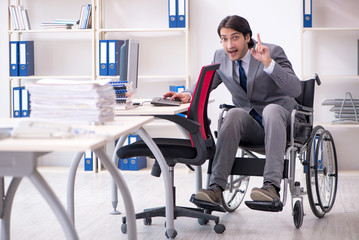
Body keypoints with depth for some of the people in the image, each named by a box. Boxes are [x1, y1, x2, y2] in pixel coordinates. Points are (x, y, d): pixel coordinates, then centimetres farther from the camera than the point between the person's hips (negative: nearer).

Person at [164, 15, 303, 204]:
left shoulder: (273, 52, -12)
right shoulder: (221, 57, 2)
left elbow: (296, 89, -22)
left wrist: (268, 63, -34)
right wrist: (188, 94, -10)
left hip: (280, 120, -3)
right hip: (250, 125, 3)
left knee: (271, 110, -36)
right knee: (235, 113, -30)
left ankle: (271, 185, -47)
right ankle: (216, 187, -38)